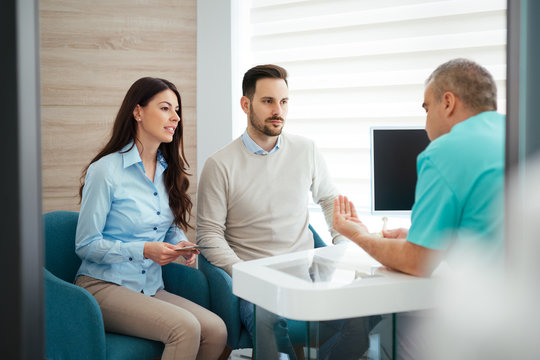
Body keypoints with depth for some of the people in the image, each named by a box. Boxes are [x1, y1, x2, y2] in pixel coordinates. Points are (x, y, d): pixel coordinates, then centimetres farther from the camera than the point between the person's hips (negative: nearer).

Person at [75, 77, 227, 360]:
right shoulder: (105, 170, -9)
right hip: (104, 286, -6)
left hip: (150, 288, 6)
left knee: (216, 330, -22)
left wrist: (182, 244, 0)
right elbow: (86, 245, -8)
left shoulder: (169, 171, 13)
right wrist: (144, 250, -19)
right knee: (185, 327, -31)